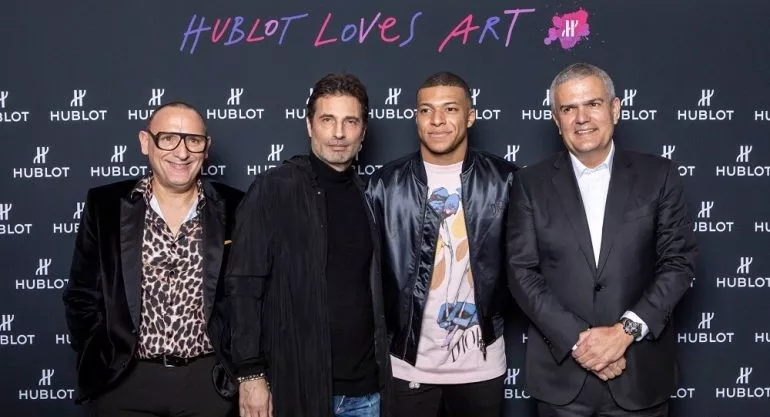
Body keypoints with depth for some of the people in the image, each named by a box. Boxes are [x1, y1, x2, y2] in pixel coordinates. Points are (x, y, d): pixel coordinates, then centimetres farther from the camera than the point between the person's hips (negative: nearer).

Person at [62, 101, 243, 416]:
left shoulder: (234, 209, -3)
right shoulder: (105, 205, -2)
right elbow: (82, 296, 2)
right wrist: (98, 366, -1)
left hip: (210, 381, 0)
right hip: (124, 380, 0)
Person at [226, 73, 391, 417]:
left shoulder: (368, 195, 7)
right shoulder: (272, 190, -7)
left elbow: (376, 290, 11)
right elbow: (244, 287, -9)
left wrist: (384, 369, 7)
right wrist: (250, 374, -14)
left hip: (364, 387, 4)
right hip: (297, 385, -4)